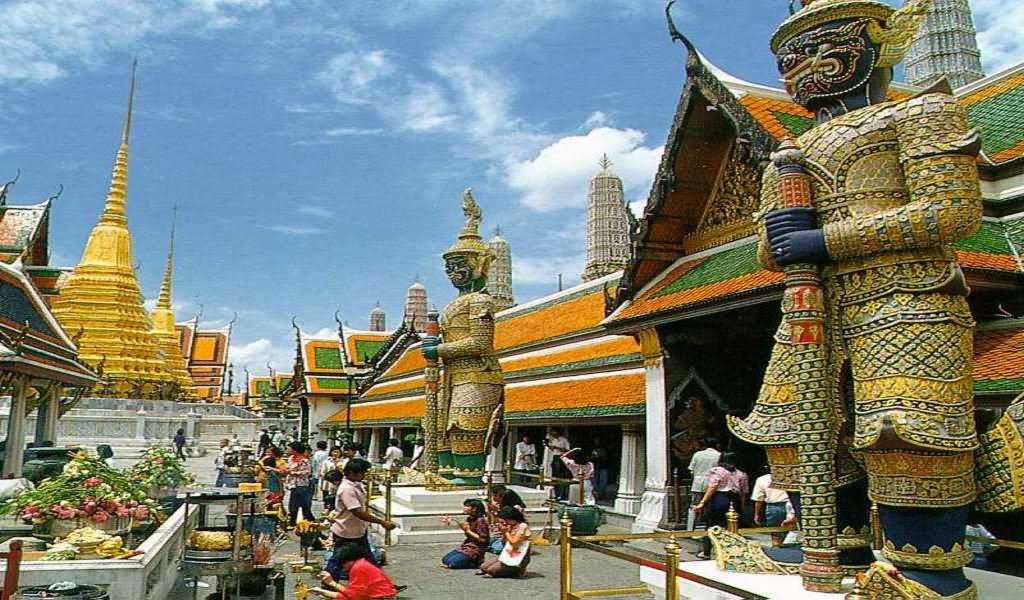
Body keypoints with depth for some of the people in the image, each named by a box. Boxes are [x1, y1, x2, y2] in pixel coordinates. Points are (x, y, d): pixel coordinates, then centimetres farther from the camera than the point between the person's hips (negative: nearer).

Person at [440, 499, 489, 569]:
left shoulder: (480, 520, -18)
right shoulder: (469, 519, 7)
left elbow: (483, 539, -21)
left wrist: (468, 530, -18)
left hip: (476, 549, -9)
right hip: (466, 546, 9)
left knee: (452, 562, -20)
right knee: (444, 559, 5)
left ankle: (476, 563, -3)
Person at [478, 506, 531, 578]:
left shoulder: (523, 526, -15)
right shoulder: (511, 526, 9)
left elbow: (514, 542, -21)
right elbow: (505, 541, 13)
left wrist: (506, 532, -9)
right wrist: (503, 531, -2)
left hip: (518, 559, -9)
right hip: (507, 555, 9)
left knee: (491, 570, -13)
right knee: (483, 567, 3)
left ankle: (517, 571, 0)